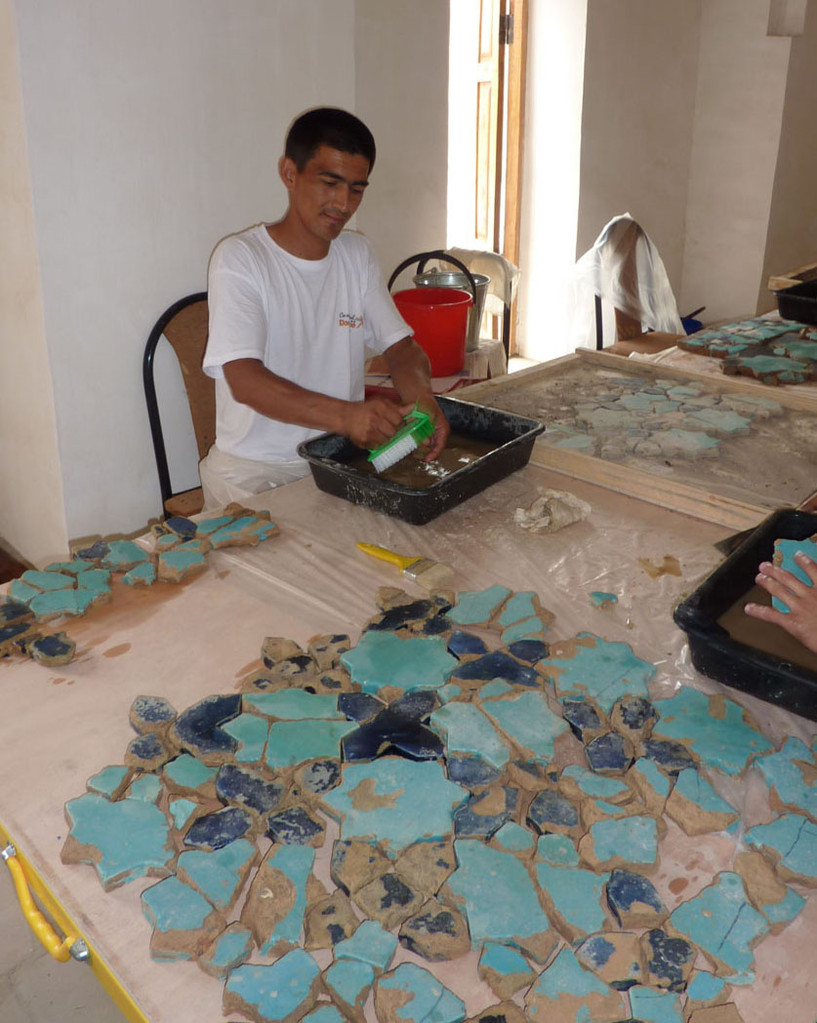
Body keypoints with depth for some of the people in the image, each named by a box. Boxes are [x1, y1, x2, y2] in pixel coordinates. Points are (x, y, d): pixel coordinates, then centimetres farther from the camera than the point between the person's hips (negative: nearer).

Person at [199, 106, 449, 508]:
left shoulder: (357, 255, 10)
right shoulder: (239, 259, -10)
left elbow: (401, 346, 7)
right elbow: (244, 380, -22)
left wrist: (420, 396, -18)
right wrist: (345, 415, -38)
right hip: (253, 471, -5)